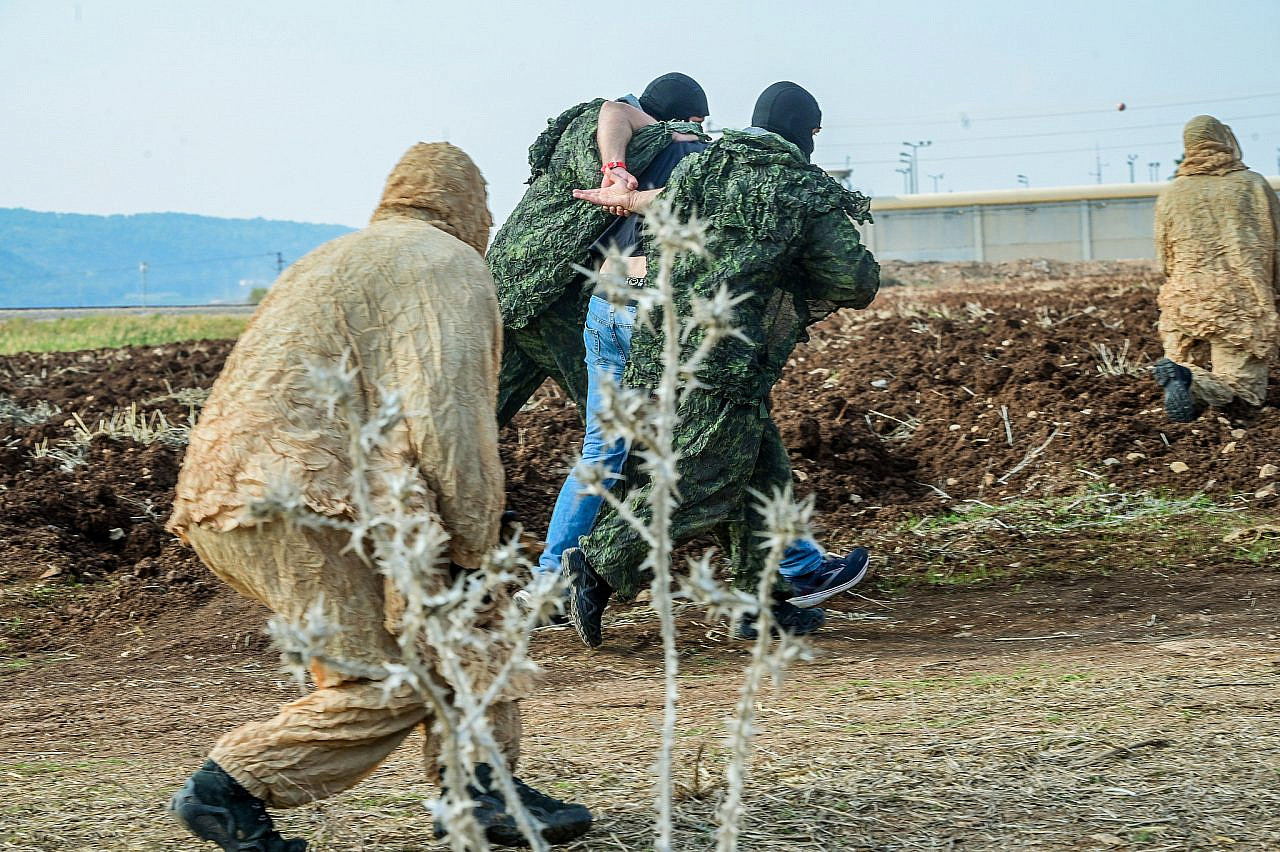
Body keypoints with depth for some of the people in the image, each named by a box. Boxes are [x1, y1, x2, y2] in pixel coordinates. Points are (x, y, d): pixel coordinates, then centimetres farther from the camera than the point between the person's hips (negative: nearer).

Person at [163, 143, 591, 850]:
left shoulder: (337, 259, 31)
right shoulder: (450, 266, 3)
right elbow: (447, 419, -10)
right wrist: (474, 548, -5)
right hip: (295, 500, -10)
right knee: (393, 685, -8)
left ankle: (476, 787, 11)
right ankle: (229, 788, -4)